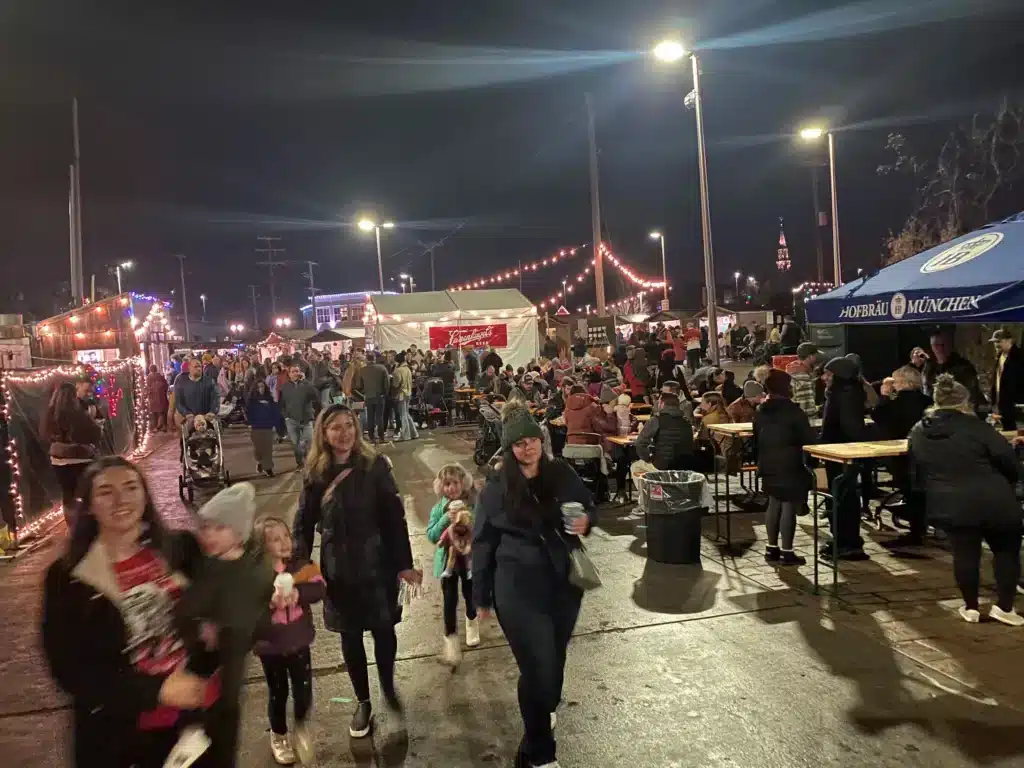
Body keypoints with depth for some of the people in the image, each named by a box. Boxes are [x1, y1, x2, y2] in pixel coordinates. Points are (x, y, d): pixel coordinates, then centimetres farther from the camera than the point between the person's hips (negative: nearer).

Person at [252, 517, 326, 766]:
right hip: (270, 646, -2)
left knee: (303, 689, 8)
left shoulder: (300, 565, -6)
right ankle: (278, 736, 39)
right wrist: (270, 601, -38)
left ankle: (301, 730, 35)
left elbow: (319, 587, -16)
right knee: (278, 693, 15)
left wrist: (298, 593, -32)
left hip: (299, 642, 2)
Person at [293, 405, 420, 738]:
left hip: (377, 564, -1)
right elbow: (303, 525, 1)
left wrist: (404, 563, -9)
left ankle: (388, 688, 36)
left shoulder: (375, 466, -9)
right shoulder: (316, 473, -3)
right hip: (338, 570, 2)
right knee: (350, 635, 12)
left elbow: (394, 517, -7)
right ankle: (363, 702, 32)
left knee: (383, 629, 8)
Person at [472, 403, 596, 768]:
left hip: (565, 582, 4)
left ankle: (547, 708, 52)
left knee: (555, 658, 20)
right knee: (537, 666, -2)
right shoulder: (497, 488, -9)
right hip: (519, 589, -4)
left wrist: (586, 521, -12)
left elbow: (590, 508, 13)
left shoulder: (563, 474, -1)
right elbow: (483, 543, -3)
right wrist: (482, 597, 1)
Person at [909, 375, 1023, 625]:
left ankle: (971, 607, 23)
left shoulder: (918, 432, 6)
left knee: (965, 553, 16)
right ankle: (1004, 606, 16)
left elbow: (915, 474, 13)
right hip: (993, 502, -3)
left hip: (949, 506, 3)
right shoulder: (974, 426, -10)